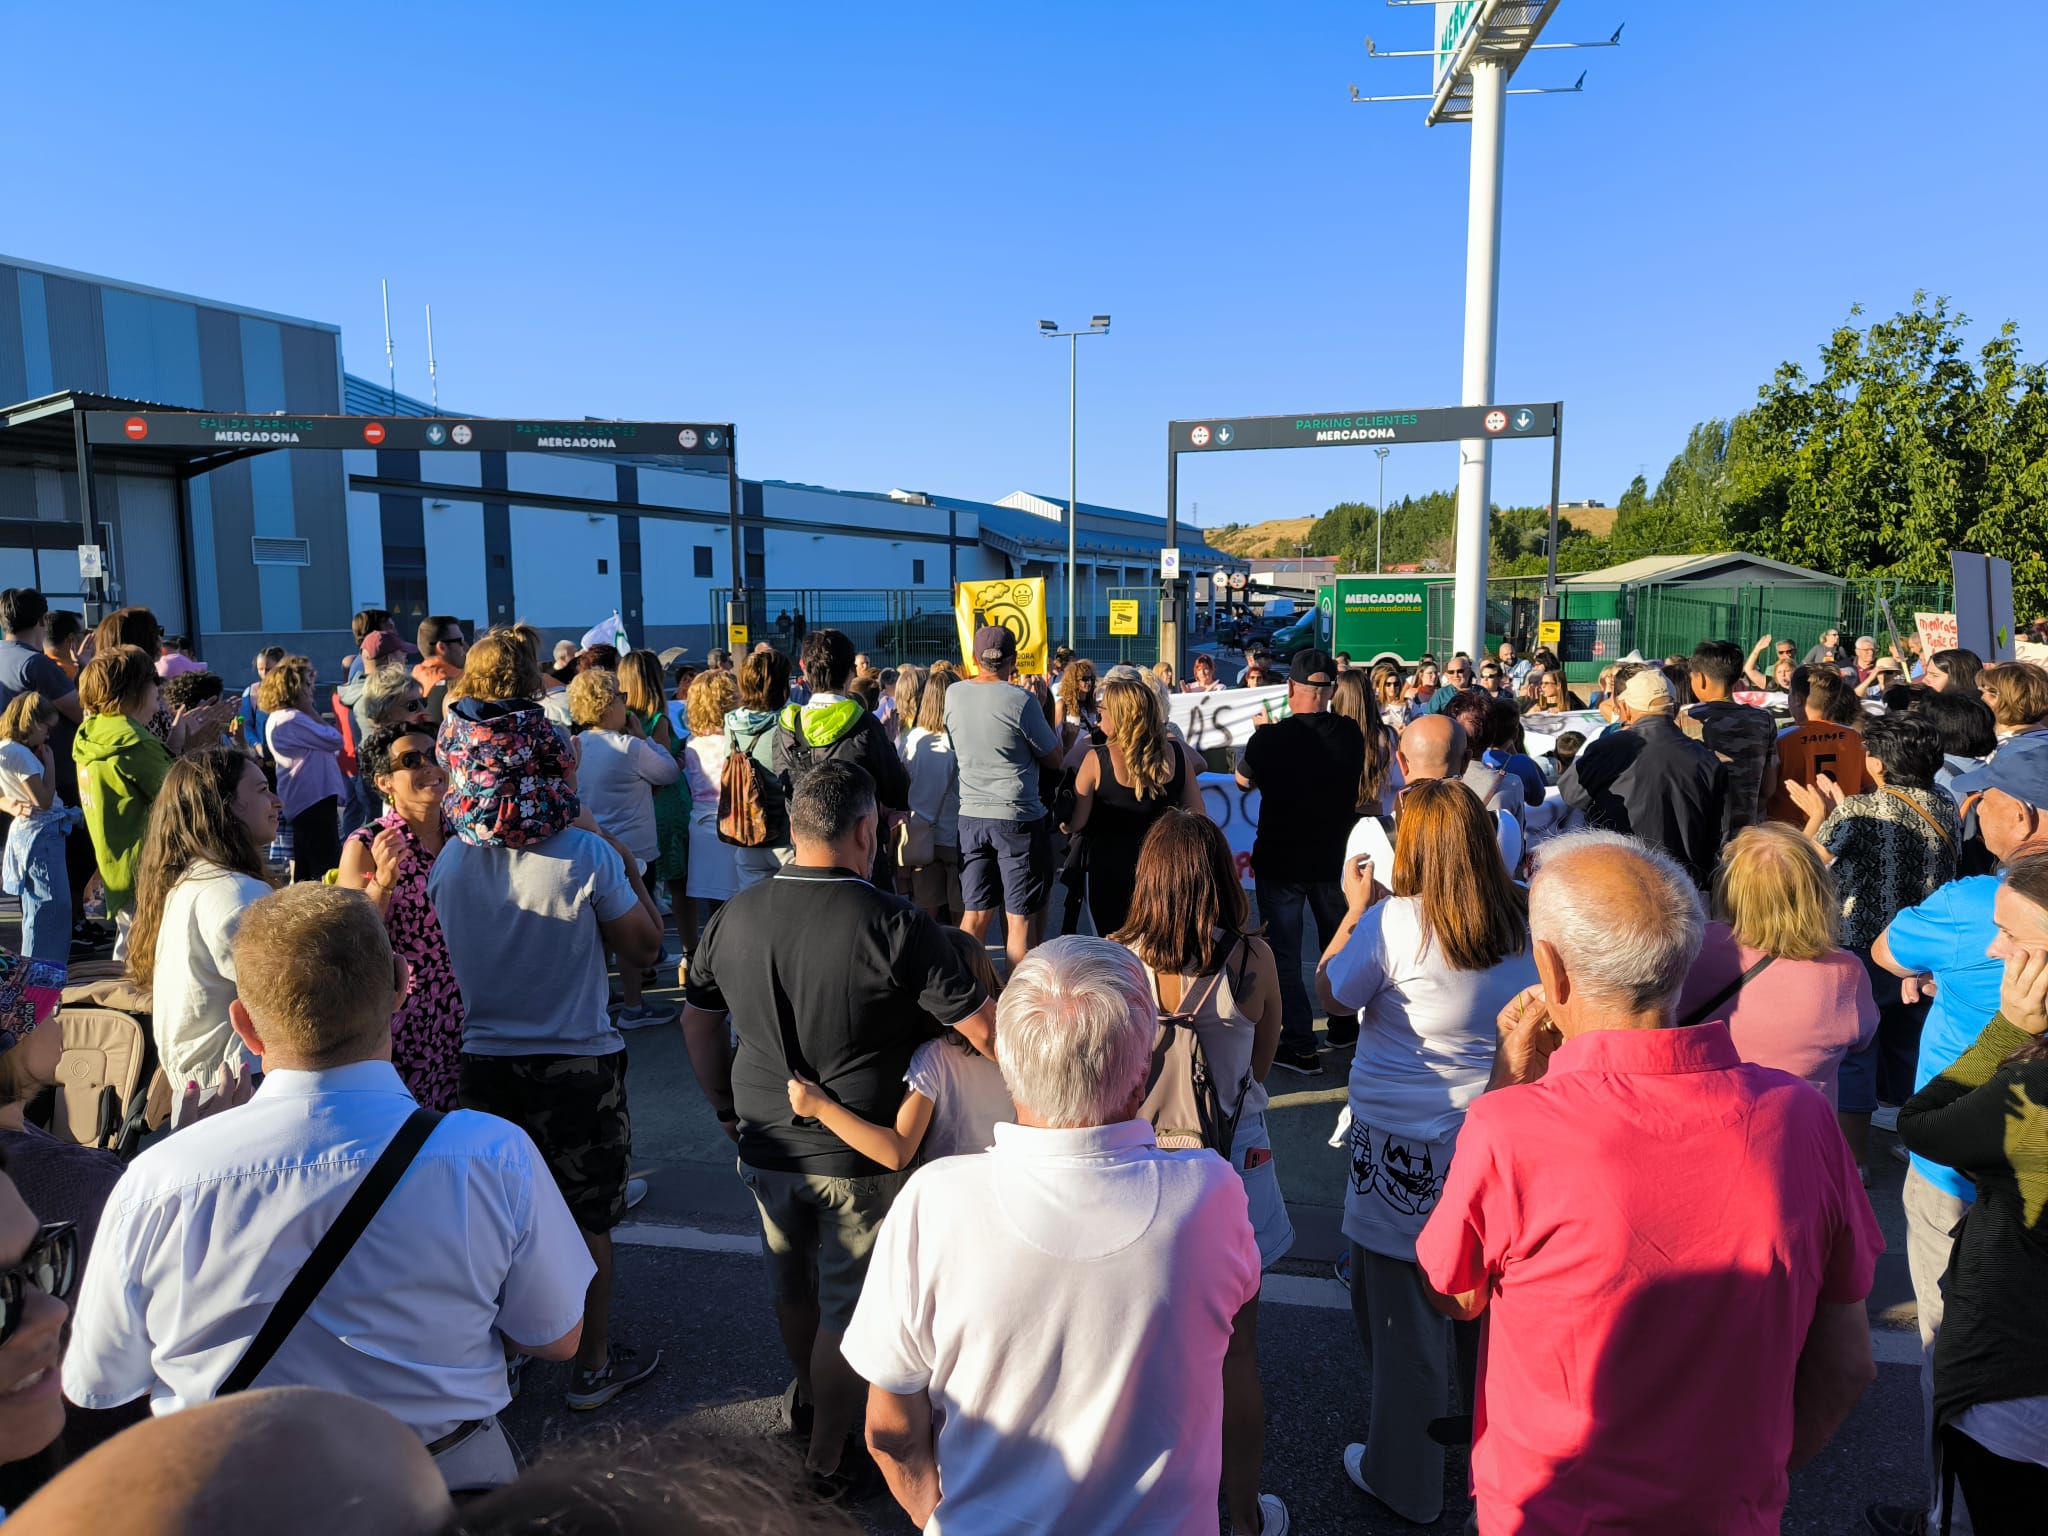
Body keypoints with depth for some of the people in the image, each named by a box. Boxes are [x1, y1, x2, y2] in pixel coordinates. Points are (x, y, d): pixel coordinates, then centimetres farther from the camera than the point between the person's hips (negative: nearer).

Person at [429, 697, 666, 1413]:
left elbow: (450, 951, 9)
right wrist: (628, 865, -1)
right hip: (577, 1064, -3)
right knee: (586, 1219, 14)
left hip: (481, 1061, 4)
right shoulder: (586, 855, -20)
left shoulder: (449, 862, -8)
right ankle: (594, 1364, 28)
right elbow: (643, 949, -10)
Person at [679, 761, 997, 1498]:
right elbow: (985, 1030, -21)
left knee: (792, 1284, 28)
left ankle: (807, 1395, 53)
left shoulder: (732, 918, -5)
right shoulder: (892, 924, -22)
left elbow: (697, 1019, 8)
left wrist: (729, 1111, 20)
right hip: (861, 1158, -5)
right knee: (848, 1308, 15)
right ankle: (827, 1456, 32)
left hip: (766, 1147, 5)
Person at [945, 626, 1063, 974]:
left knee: (975, 914, 13)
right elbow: (1054, 759, -3)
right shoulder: (1020, 700, -13)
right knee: (1021, 918, 4)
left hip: (971, 815, 5)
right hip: (1018, 818, -5)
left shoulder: (954, 694, 2)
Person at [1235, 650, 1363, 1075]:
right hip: (1334, 860, 4)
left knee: (1284, 954, 6)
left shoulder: (1271, 738, -20)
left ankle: (1300, 1045, 7)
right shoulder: (1351, 734, -10)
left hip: (1280, 860, -4)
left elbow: (1244, 778, -1)